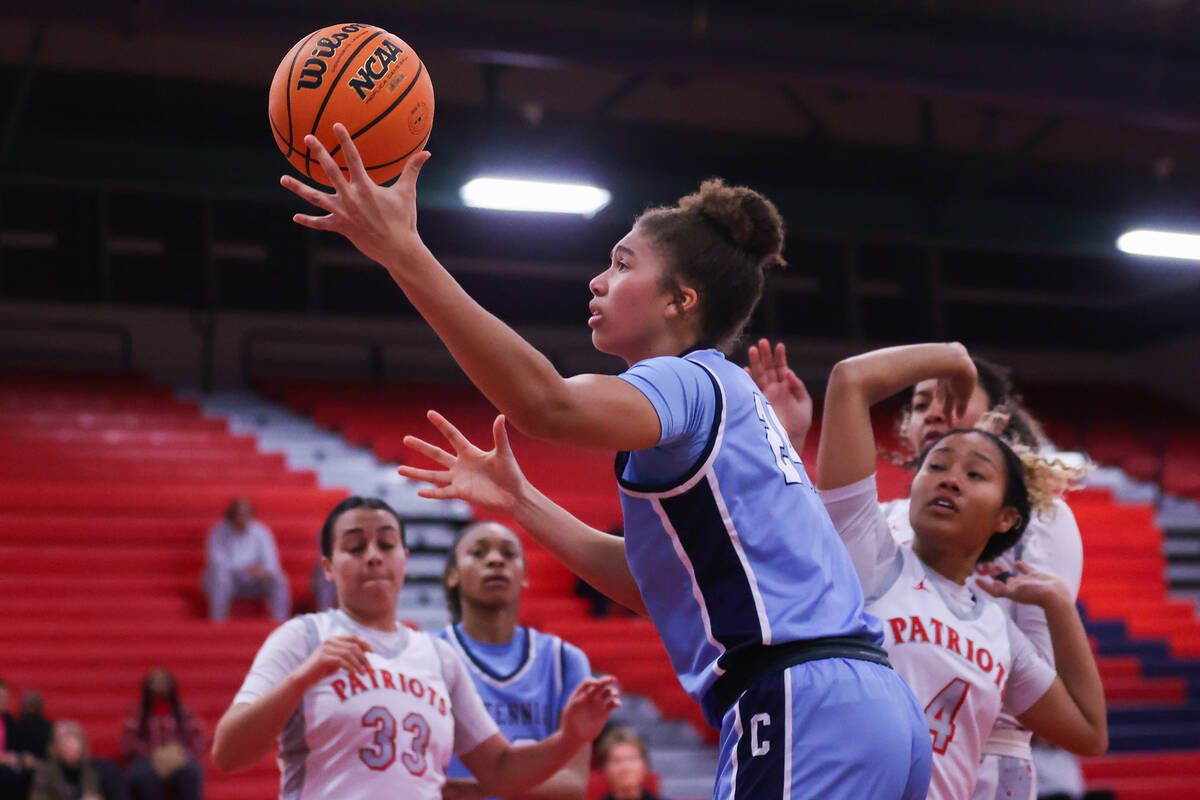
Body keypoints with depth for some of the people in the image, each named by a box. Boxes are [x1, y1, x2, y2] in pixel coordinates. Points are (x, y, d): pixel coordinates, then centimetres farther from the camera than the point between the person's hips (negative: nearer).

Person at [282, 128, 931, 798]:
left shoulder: (694, 382, -5)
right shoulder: (724, 395, 24)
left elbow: (551, 404, -26)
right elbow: (657, 583, 24)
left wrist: (403, 252, -29)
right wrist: (519, 500, 22)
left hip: (804, 708, -9)